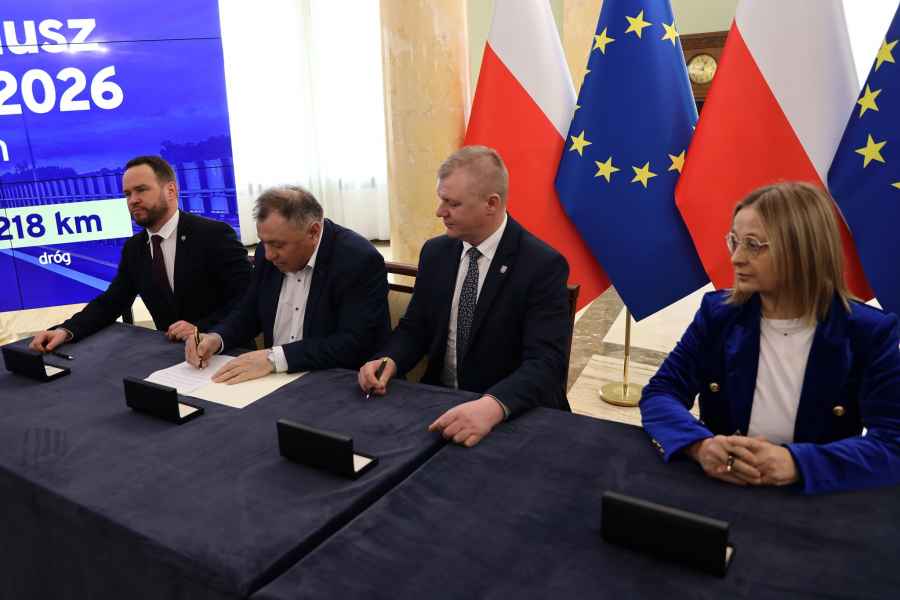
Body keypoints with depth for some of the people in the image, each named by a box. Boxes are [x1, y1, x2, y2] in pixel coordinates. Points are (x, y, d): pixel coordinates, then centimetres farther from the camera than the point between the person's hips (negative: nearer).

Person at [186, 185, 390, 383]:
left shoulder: (361, 260, -19)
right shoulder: (269, 255, 0)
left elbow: (356, 343, -24)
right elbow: (248, 312, 13)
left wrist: (274, 358, -27)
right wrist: (216, 338, -7)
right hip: (275, 380, 4)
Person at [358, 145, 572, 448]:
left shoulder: (542, 265, -14)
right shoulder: (435, 252, 2)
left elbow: (546, 362, -21)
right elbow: (414, 328, 9)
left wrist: (493, 406, -39)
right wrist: (389, 361, -13)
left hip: (515, 416, -3)